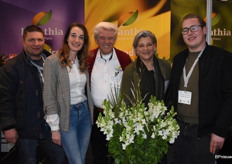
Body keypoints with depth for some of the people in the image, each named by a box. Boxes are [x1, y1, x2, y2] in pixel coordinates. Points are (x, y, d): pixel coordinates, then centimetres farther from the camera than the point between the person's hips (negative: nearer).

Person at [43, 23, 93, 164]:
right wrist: (55, 128, -11)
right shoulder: (53, 61, -12)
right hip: (66, 115, -5)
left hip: (85, 112, 6)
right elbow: (49, 96, -11)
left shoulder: (83, 62, 7)